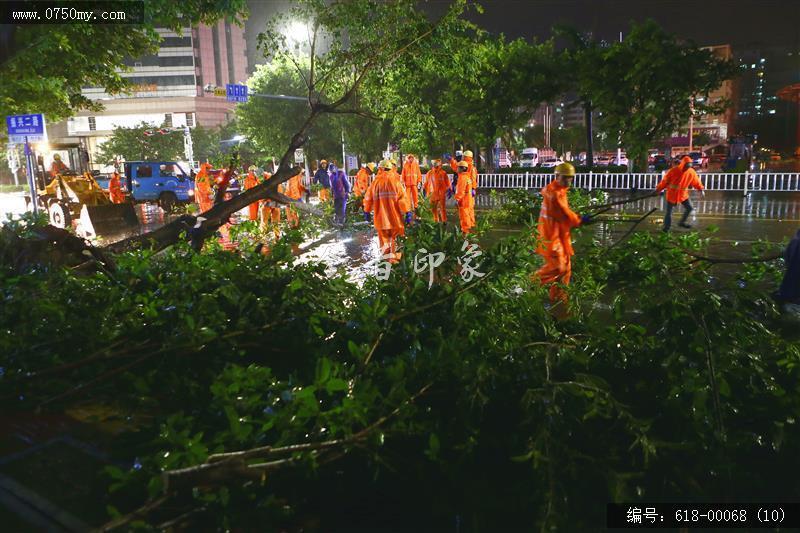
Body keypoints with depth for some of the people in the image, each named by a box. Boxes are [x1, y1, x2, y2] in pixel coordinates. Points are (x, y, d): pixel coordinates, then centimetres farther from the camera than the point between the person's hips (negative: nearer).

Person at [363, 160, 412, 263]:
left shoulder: (376, 182, -2)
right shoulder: (395, 181, -5)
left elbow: (368, 198, 4)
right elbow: (402, 197, -10)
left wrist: (366, 212, 15)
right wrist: (407, 212, -7)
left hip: (380, 216, 0)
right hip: (394, 216, 0)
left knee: (383, 237, 11)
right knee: (393, 237, 16)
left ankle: (387, 257, 4)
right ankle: (393, 257, 16)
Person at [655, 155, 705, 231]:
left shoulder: (691, 172, -7)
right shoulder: (673, 171, -19)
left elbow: (696, 181, 6)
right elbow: (665, 181, -10)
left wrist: (701, 189, -1)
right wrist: (658, 189, -6)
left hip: (683, 194, 4)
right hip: (672, 194, -4)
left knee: (689, 208, 2)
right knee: (669, 211, 2)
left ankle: (682, 222, 21)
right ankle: (666, 226, 15)